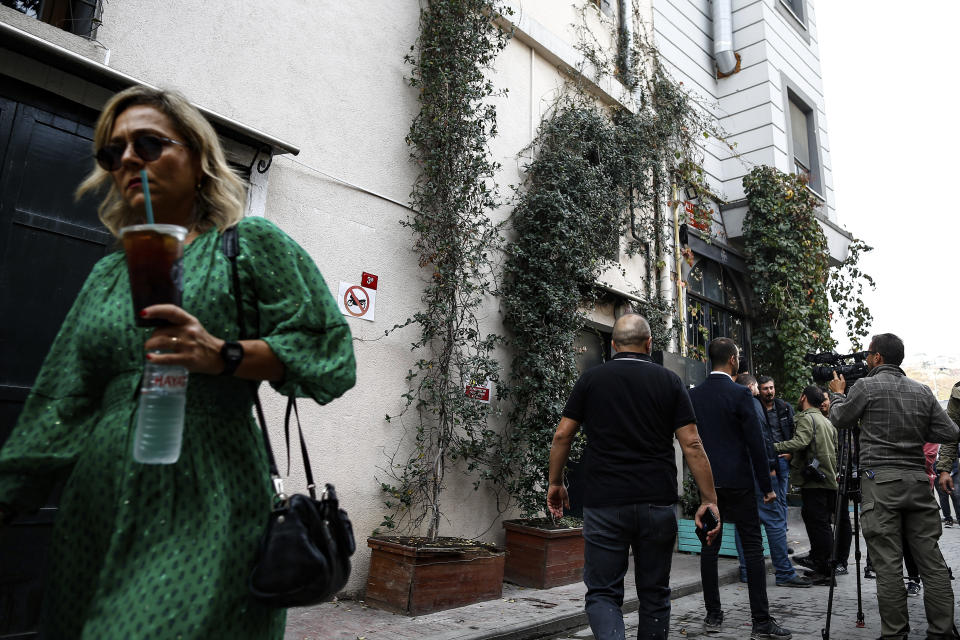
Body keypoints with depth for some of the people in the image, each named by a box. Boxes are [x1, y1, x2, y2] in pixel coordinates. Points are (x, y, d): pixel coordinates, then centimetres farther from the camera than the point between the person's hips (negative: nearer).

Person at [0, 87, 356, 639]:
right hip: (100, 505, 6)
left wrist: (223, 355, -19)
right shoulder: (108, 275, 17)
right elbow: (61, 405, 15)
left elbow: (328, 351, -7)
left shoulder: (250, 242, 2)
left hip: (207, 504, -5)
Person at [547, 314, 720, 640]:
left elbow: (562, 435, 1)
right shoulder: (669, 381, 3)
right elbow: (692, 444, -3)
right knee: (654, 594, 17)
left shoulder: (591, 379, 2)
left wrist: (555, 483, 12)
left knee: (602, 592, 6)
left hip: (604, 504, -1)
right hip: (658, 503, 2)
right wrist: (709, 499, 3)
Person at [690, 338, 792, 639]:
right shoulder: (739, 394, -10)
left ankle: (713, 615, 16)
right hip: (737, 481, -5)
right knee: (753, 547, 2)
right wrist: (766, 486, -3)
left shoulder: (694, 395, 5)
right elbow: (755, 443, -10)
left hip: (706, 482, 5)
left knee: (710, 546, 9)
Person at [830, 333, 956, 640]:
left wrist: (837, 393, 23)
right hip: (918, 480, 5)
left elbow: (840, 419, 7)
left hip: (881, 481, -5)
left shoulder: (867, 386, -5)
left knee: (888, 563, -1)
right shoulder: (922, 390, 9)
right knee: (931, 560, 10)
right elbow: (949, 432, 9)